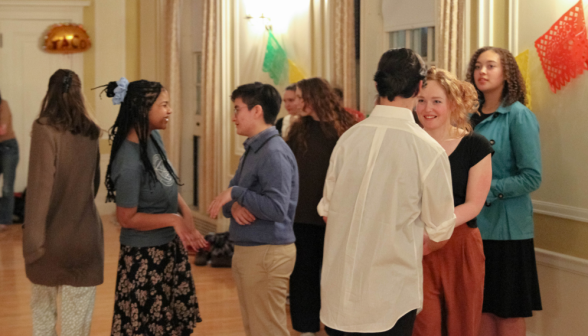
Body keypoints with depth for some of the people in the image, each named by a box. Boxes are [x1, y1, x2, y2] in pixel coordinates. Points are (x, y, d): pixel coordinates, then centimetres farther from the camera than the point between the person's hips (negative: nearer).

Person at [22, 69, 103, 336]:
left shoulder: (45, 129, -11)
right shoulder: (90, 132, 4)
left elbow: (40, 184, -17)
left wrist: (33, 235, -16)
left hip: (53, 233, -3)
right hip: (85, 233, 3)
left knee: (42, 307, 18)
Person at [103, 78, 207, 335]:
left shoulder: (154, 137, -3)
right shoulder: (130, 163, -29)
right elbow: (127, 218, -21)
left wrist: (186, 214, -5)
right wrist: (173, 219, -25)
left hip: (170, 247, 9)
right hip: (145, 255, -9)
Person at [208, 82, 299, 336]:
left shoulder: (274, 153, -16)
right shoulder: (252, 150, 15)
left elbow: (277, 208, -25)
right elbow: (230, 194, 13)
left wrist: (235, 193, -17)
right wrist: (234, 206, -9)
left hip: (266, 254, -10)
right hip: (247, 250, 10)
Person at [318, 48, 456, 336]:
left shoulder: (348, 138, -2)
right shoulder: (428, 150, -12)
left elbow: (327, 211, 8)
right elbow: (439, 234, -3)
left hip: (336, 292, 4)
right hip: (390, 300, -3)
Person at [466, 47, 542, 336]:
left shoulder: (519, 116, -8)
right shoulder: (473, 116, 9)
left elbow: (532, 177, -14)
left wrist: (488, 192, -17)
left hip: (506, 225, -5)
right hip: (474, 224, 5)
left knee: (508, 312, 4)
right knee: (481, 308, 11)